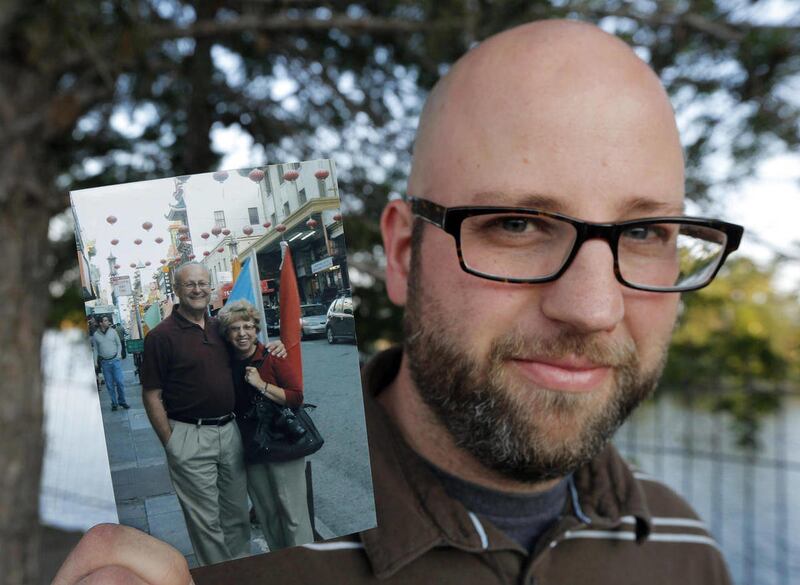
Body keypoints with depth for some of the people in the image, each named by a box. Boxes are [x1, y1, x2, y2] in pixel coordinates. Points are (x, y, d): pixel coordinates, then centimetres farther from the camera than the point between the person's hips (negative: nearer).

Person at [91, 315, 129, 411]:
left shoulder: (113, 331, 2)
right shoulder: (95, 335, 1)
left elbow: (119, 344, 7)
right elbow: (95, 349, 6)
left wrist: (119, 354, -6)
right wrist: (95, 361, 0)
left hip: (115, 360, 0)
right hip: (104, 362, 0)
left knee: (120, 381, -4)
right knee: (110, 384, 5)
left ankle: (122, 401, 11)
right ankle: (114, 403, 16)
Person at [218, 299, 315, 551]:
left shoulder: (272, 357, -12)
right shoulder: (227, 363, 2)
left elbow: (297, 397, -17)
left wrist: (262, 385, -21)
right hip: (251, 449, 5)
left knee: (292, 512, 1)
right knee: (266, 514, 15)